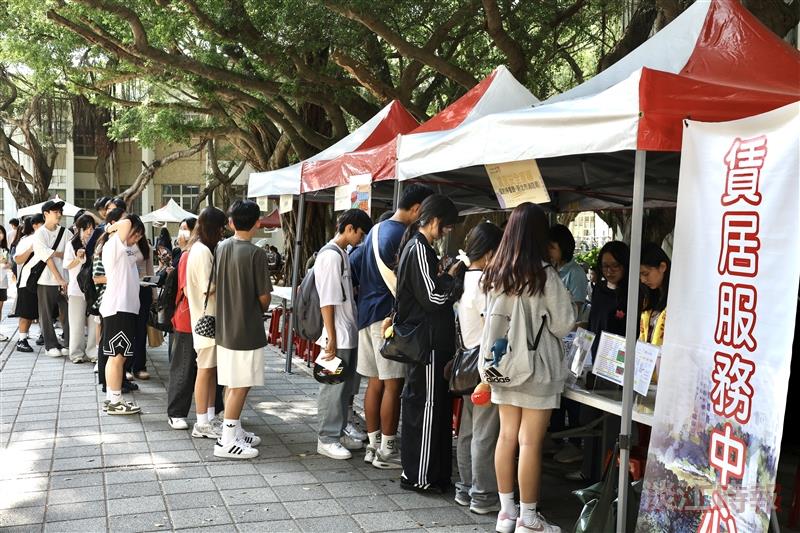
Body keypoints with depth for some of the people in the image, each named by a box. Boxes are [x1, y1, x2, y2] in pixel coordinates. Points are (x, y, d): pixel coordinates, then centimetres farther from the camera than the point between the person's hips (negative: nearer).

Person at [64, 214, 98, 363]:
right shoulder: (72, 244, 4)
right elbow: (67, 266, 2)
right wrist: (78, 258, -14)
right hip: (77, 288, -1)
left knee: (94, 322, 1)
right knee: (77, 323, 2)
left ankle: (93, 353, 8)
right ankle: (77, 353, 10)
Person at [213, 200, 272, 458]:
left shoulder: (220, 248, 3)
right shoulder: (255, 253, -16)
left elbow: (215, 286, 10)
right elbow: (264, 296, -12)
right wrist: (261, 311, 9)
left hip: (224, 327, 7)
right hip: (247, 330, -7)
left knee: (233, 384, 16)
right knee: (241, 386, 0)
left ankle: (235, 431, 25)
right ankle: (226, 441, 2)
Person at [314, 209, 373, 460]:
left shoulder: (343, 254, 13)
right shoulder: (330, 255, -15)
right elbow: (327, 301, -18)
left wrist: (351, 330, 17)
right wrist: (331, 337, -19)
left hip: (349, 334, 9)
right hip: (337, 335, -9)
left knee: (346, 387, 15)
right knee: (333, 387, -1)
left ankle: (339, 432, 26)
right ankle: (327, 439, 8)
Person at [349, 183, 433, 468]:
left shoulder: (376, 230, 15)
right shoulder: (404, 236, -13)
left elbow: (351, 266, 16)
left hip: (367, 314, 9)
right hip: (389, 316, -9)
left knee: (375, 382, 13)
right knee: (393, 384, -2)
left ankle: (373, 444, 19)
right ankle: (387, 450, 4)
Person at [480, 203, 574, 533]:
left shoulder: (495, 274, 2)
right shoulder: (544, 275, -14)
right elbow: (563, 325, -7)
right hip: (537, 368, -5)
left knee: (507, 436, 12)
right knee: (530, 443, 1)